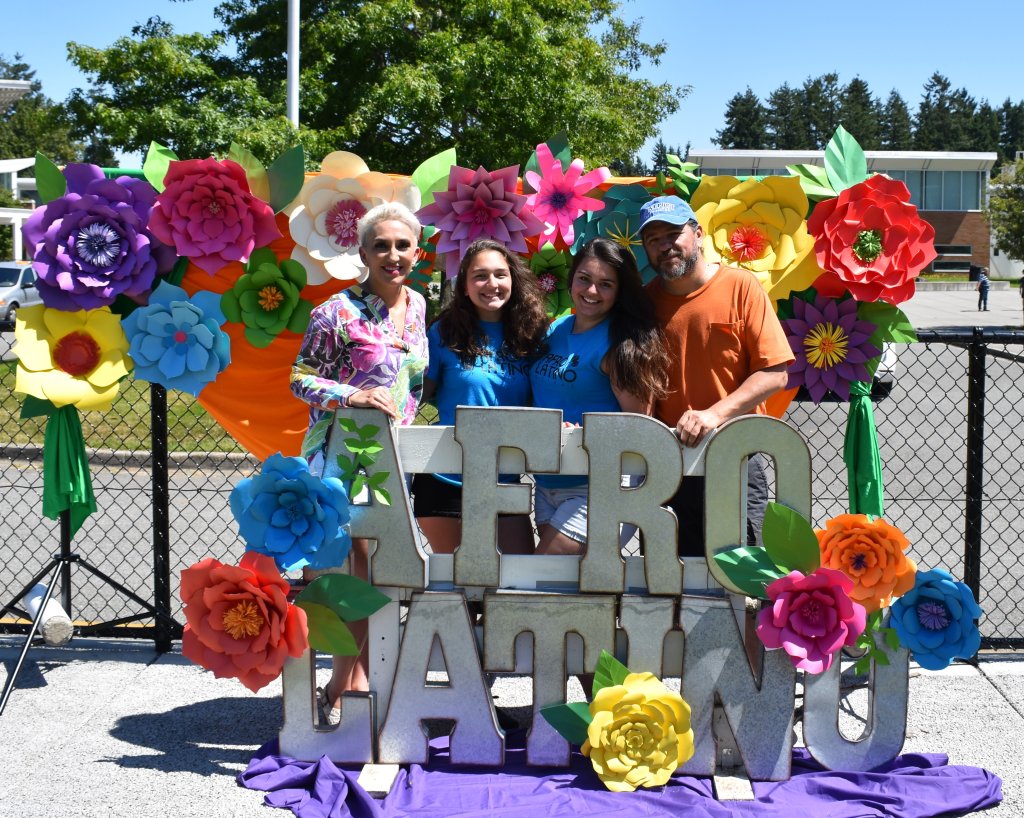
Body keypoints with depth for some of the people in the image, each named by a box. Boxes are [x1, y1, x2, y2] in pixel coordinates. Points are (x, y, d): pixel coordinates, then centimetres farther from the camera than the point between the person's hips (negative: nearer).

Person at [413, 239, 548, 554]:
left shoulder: (529, 333, 4)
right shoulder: (446, 333, -4)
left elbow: (532, 402, 10)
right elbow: (420, 394, 1)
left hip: (504, 478, 3)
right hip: (445, 478, -2)